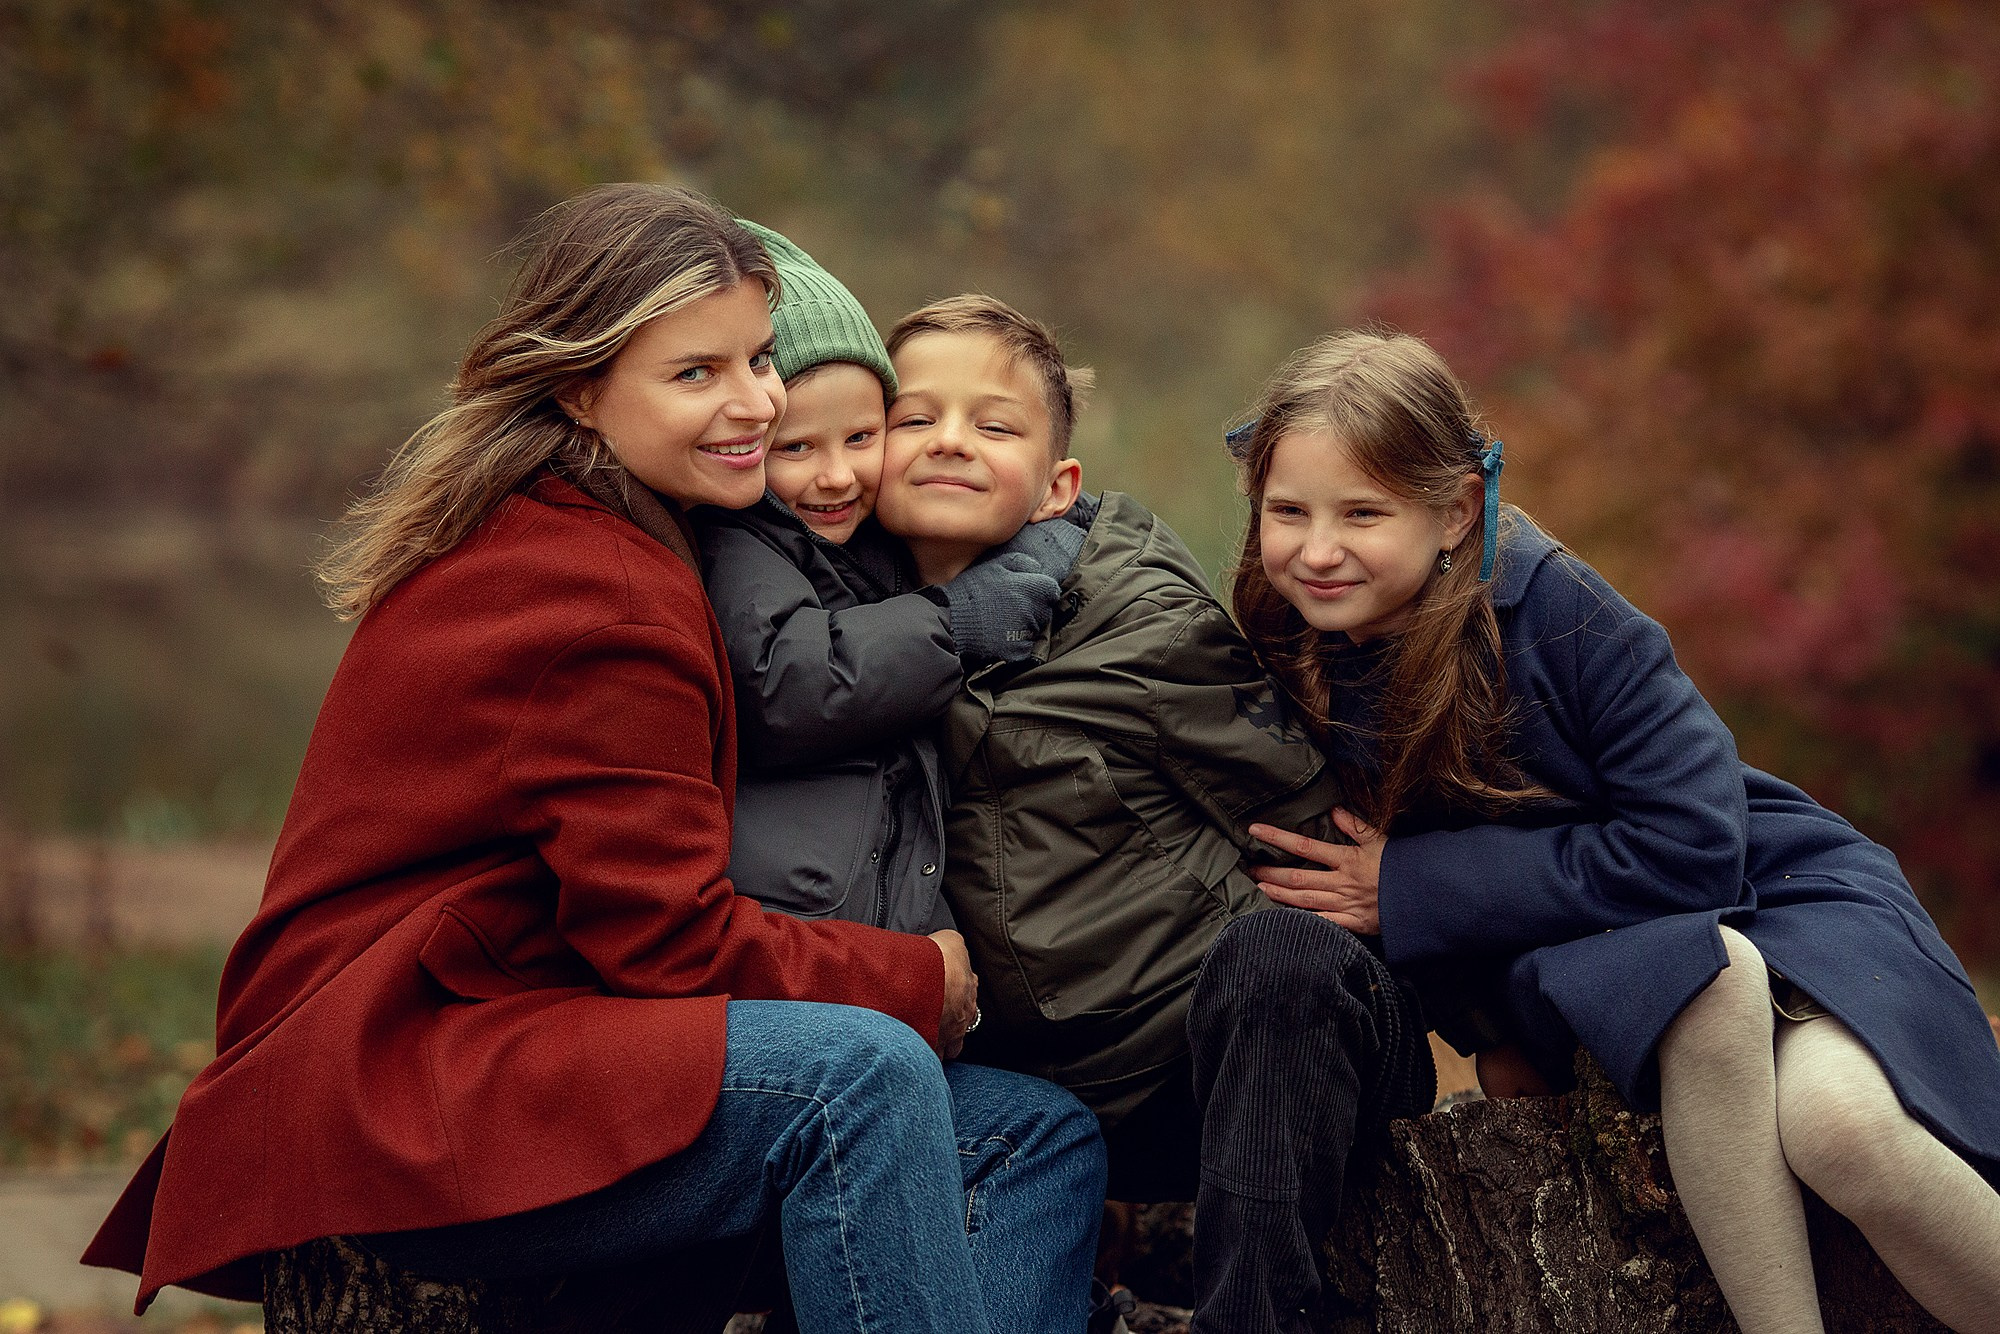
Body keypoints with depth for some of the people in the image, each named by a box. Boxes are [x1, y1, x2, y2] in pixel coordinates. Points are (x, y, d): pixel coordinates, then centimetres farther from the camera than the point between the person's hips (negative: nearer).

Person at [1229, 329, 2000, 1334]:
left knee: (1836, 1123, -35)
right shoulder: (1288, 657, -7)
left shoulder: (1555, 610, -21)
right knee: (1707, 985, -35)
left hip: (1771, 890, -3)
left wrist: (1408, 888, -22)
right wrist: (1492, 1027, -5)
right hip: (1588, 959, 3)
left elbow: (1692, 848, -25)